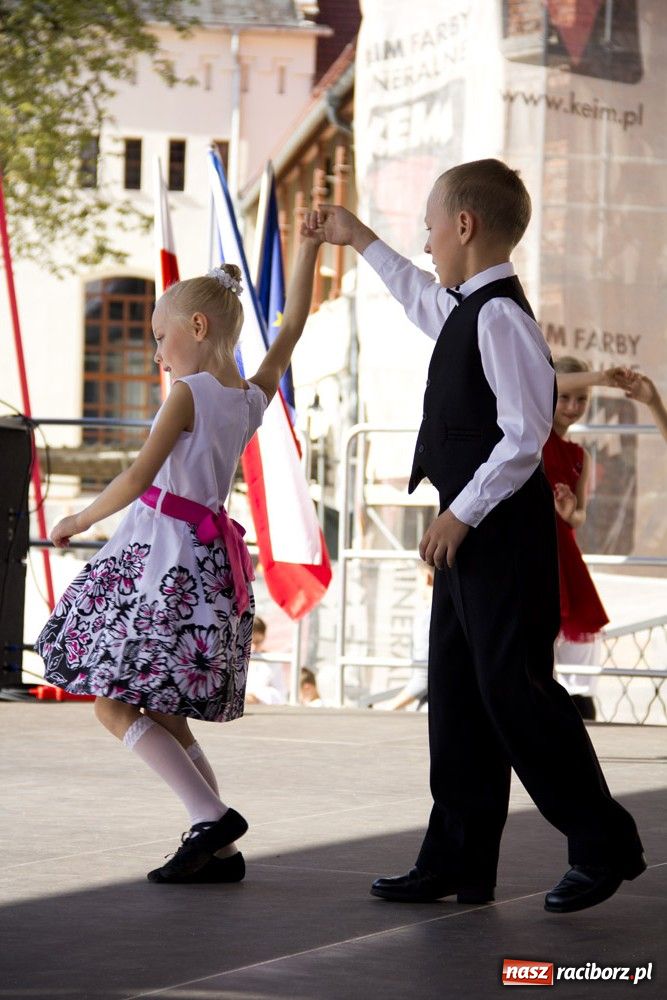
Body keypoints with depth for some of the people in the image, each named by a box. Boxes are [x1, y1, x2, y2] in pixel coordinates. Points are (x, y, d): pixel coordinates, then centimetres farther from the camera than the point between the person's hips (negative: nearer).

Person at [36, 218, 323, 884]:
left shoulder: (188, 393, -11)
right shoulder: (254, 397, 9)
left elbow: (138, 478, -17)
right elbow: (293, 323, 22)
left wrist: (78, 520, -3)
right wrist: (308, 251, 24)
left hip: (162, 549, -8)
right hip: (212, 558, 8)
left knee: (114, 703, -6)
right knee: (164, 716, 12)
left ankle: (212, 816, -15)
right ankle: (220, 850, 6)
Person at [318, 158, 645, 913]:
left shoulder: (500, 317, -17)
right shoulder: (464, 310, 13)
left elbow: (525, 435, -23)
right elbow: (421, 300, 38)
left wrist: (462, 514, -19)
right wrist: (359, 241, 47)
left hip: (502, 532, -10)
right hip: (471, 532, 10)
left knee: (515, 690, -7)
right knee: (457, 695, 10)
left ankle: (603, 845, 4)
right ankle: (458, 862, 15)